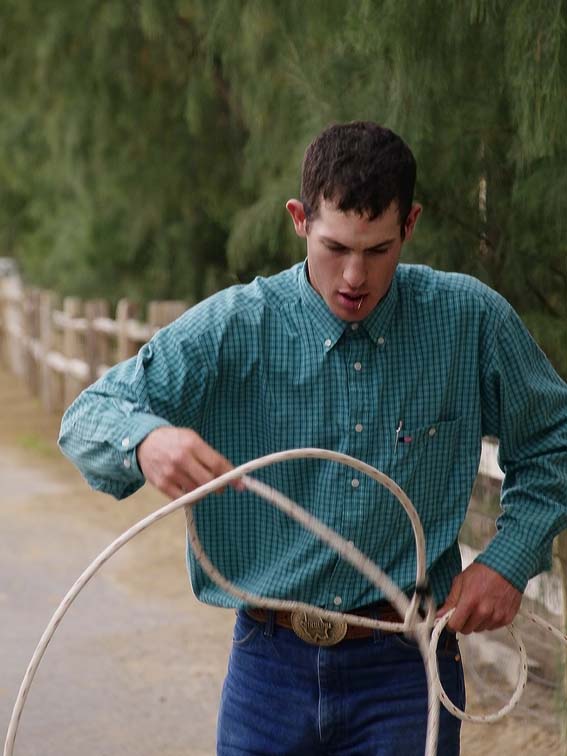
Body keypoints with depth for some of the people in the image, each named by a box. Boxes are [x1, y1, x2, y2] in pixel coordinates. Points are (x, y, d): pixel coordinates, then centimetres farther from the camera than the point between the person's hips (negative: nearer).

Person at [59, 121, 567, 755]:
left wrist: (509, 560, -4)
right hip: (271, 664, 1)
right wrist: (146, 440, -30)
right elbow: (90, 415, -7)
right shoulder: (233, 328, -6)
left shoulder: (472, 321, -4)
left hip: (404, 673, -1)